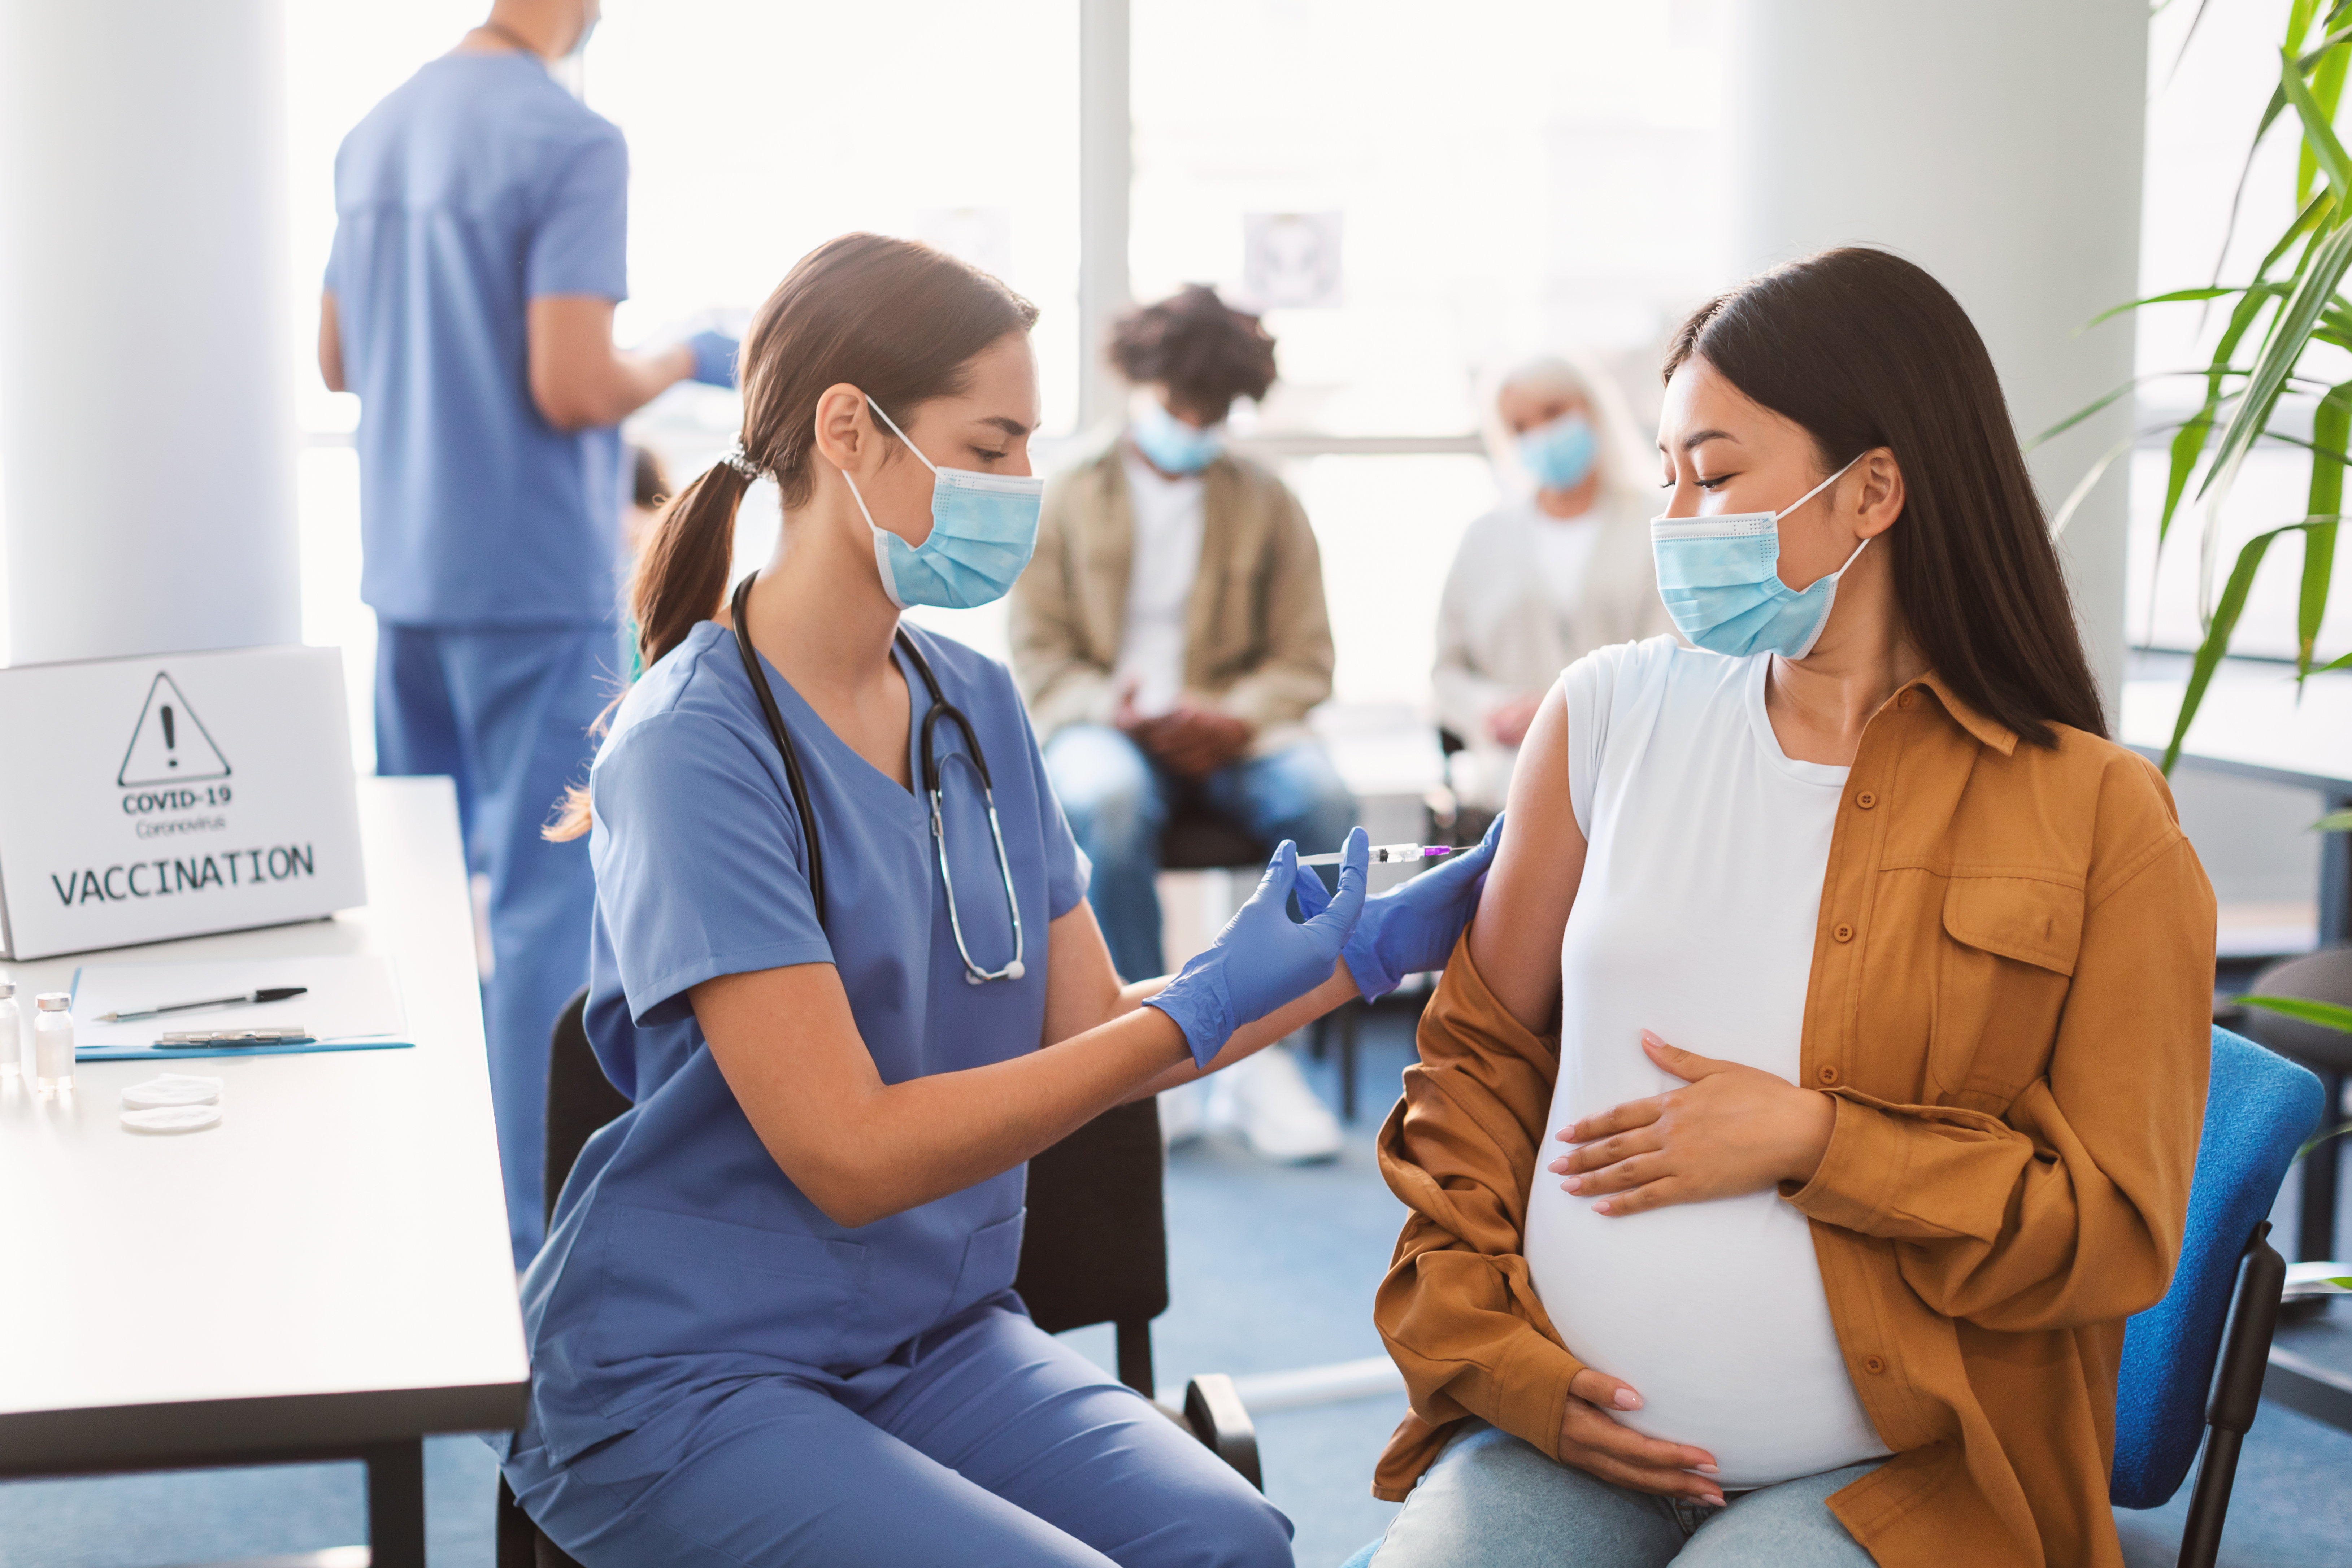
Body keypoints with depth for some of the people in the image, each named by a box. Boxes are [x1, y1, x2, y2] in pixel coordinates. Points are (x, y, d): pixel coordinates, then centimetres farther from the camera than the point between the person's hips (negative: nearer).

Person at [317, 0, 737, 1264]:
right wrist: (683, 363, -3)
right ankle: (528, 1225, 2)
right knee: (545, 901, -2)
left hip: (405, 575, 8)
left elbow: (337, 360, 16)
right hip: (535, 583, -8)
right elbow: (574, 388, -20)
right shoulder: (571, 145, -14)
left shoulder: (376, 133, 10)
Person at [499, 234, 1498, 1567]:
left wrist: (1364, 948, -2)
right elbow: (852, 1154, -19)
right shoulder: (693, 747, -16)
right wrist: (1201, 1012, -19)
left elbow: (1092, 1033, 8)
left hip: (941, 1334, 6)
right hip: (690, 1388, -5)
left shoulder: (976, 704, 8)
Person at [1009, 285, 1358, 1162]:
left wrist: (1236, 718, -13)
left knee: (1321, 800, -32)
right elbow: (1038, 656, 5)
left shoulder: (1266, 505, 15)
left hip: (1231, 727, 2)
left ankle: (1265, 1055, -24)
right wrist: (1112, 706, -16)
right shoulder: (1069, 499, 12)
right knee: (1107, 803, -39)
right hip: (1106, 723, -1)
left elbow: (1305, 660, 8)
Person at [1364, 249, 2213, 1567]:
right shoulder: (1612, 714, 6)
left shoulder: (2099, 816, -2)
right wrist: (1490, 1343, 0)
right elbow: (1480, 1051, 12)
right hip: (1568, 1430, 3)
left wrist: (1812, 1144, -12)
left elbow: (2120, 1232, -2)